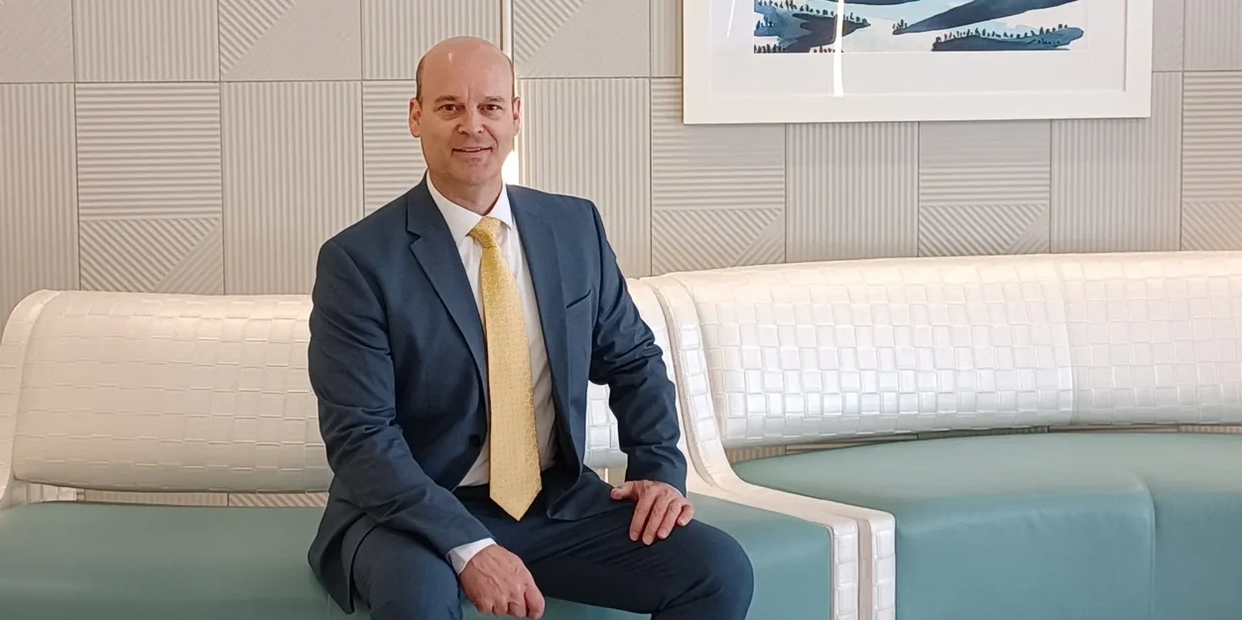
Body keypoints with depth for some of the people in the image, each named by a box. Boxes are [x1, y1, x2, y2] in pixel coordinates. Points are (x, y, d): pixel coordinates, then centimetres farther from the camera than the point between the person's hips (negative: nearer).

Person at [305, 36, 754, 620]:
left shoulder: (576, 226, 3)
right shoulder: (358, 260, -11)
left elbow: (632, 359, 14)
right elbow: (359, 437, -17)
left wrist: (658, 467, -4)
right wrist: (468, 547, -28)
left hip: (558, 500, 5)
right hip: (414, 511, -4)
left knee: (721, 571, -15)